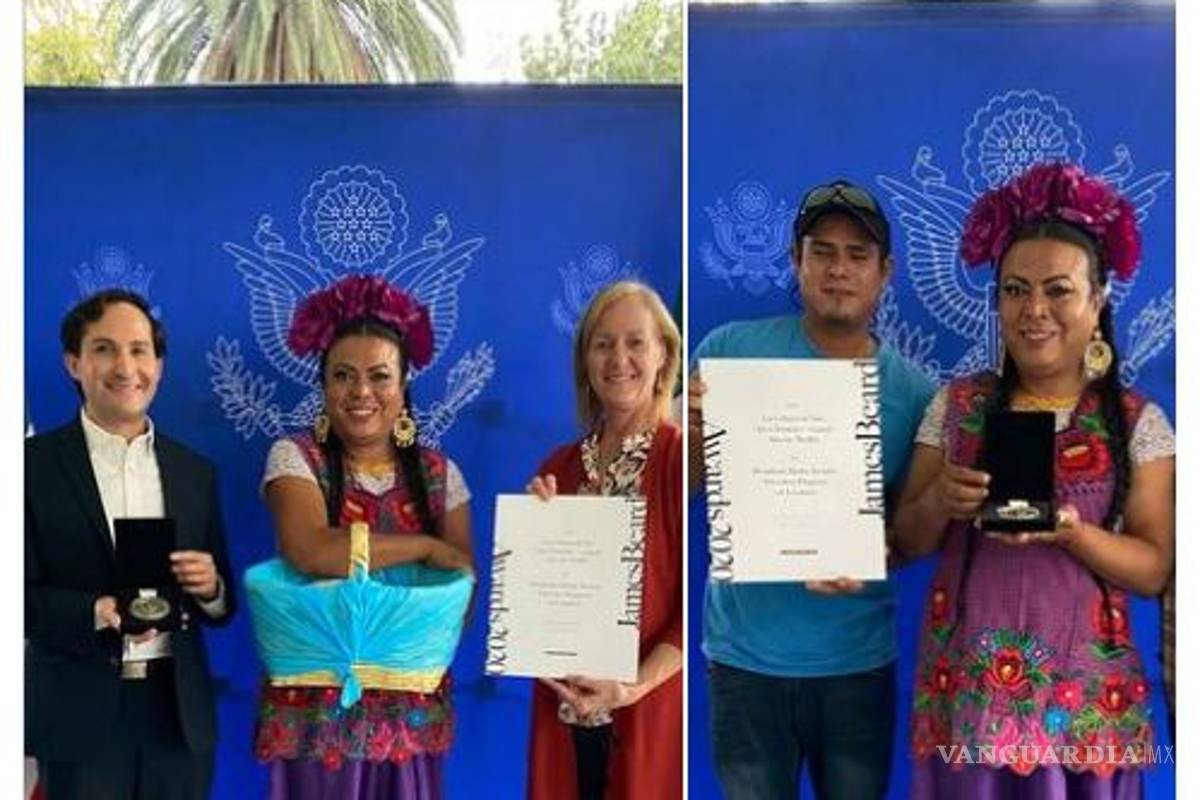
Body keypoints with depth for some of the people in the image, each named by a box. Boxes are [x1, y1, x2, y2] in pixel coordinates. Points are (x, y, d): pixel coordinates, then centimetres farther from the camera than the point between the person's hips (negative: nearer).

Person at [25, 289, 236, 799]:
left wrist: (209, 588, -10)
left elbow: (224, 605, 12)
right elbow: (21, 594, -7)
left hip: (179, 712, 4)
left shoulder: (196, 472, 10)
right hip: (80, 714, -3)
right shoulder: (34, 464, -2)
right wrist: (96, 612, -22)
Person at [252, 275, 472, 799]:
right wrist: (427, 548, -17)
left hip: (411, 712, 3)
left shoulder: (439, 474, 4)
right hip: (315, 708, -3)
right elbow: (310, 552, -23)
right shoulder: (295, 457, -5)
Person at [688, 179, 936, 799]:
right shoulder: (730, 351, -5)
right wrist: (695, 434, -22)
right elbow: (681, 493, 0)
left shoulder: (913, 392, -1)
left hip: (858, 657, 1)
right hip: (746, 652, -1)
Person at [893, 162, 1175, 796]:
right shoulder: (956, 405, 3)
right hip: (965, 689, 1)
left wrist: (1071, 531, -19)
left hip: (1082, 696, -1)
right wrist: (939, 501, -14)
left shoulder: (1139, 424, 0)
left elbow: (1154, 569, -2)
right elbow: (907, 543, 7)